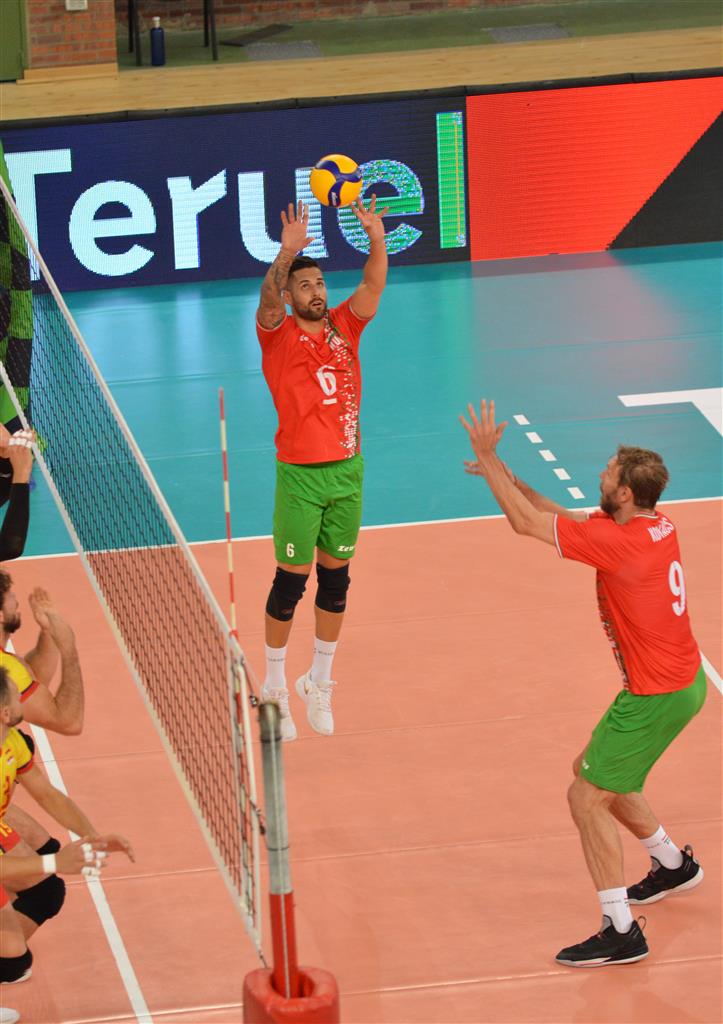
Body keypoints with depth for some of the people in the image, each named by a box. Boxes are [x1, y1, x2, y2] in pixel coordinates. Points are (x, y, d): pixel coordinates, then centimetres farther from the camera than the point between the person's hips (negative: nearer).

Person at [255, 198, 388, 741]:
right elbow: (269, 299, -27)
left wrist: (377, 239, -28)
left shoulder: (344, 326, 5)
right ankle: (275, 686, 15)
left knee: (336, 578, 11)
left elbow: (373, 286, -9)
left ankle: (320, 681, 25)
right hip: (301, 475, -4)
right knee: (292, 580, 1)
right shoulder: (279, 334, -6)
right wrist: (287, 253, -45)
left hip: (348, 470, 4)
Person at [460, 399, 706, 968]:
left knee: (587, 799, -1)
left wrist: (488, 458, -12)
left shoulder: (618, 543, -28)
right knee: (594, 773, 26)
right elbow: (557, 515, 11)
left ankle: (622, 933, 3)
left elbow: (527, 523, -20)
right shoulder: (658, 526, -1)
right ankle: (673, 864, 43)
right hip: (681, 681, 9)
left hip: (656, 696, -9)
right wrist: (503, 474, 6)